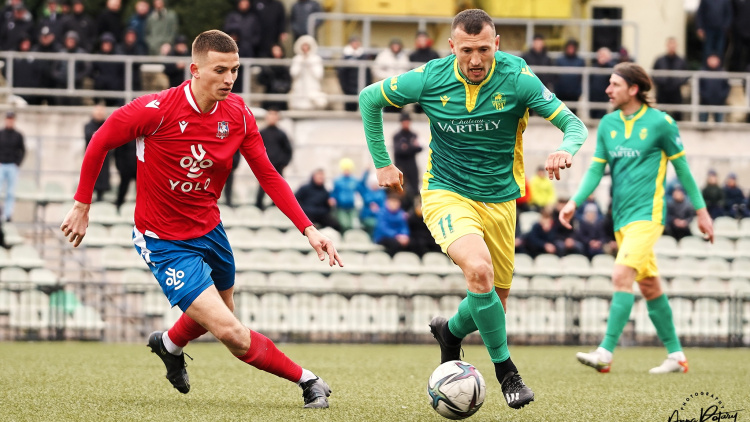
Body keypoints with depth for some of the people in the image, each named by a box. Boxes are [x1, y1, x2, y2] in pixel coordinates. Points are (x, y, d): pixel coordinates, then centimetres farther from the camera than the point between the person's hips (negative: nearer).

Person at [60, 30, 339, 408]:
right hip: (165, 244, -6)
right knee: (233, 334, -16)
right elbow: (100, 142, -10)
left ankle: (169, 344, 59)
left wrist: (309, 230, -11)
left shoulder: (237, 115, -9)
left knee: (221, 313, 28)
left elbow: (268, 176, -3)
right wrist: (82, 206, -5)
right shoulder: (156, 110, -24)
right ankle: (305, 380, 1)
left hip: (209, 231, 6)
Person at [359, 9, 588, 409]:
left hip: (499, 201, 3)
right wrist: (382, 163, 4)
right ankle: (506, 371, -14)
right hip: (447, 195, -3)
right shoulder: (430, 79, -13)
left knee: (495, 305, 9)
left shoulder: (517, 79, -14)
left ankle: (450, 331, 44)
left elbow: (573, 124, -12)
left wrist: (566, 148, -36)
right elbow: (369, 98, 4)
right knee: (479, 270, -30)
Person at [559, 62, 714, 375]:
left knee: (622, 276, -20)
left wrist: (701, 211, 5)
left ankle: (605, 353, -24)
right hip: (622, 217, 7)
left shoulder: (660, 122, -6)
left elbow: (682, 168, 1)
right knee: (649, 286, 11)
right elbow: (596, 169, 11)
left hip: (647, 213, -7)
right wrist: (575, 202, -4)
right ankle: (675, 355, 20)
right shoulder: (608, 123, 9)